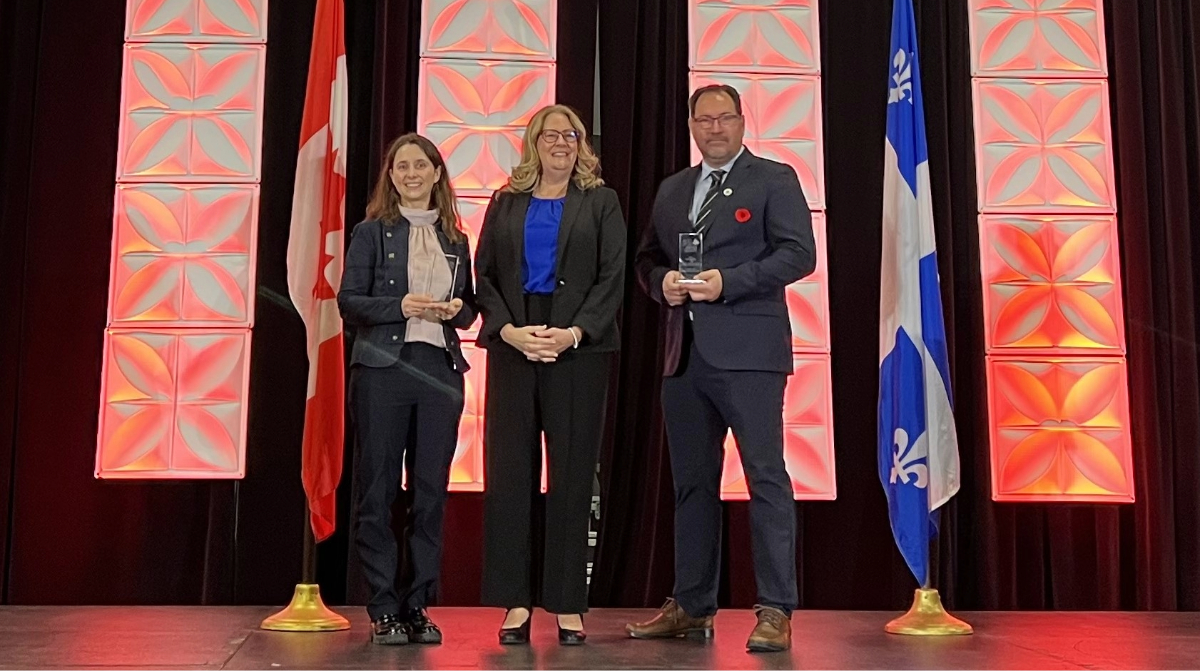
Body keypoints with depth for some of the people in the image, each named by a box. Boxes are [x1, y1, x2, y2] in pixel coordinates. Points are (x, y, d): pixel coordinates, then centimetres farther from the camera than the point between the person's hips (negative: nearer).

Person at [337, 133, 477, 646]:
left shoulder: (455, 239, 15)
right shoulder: (372, 232, 5)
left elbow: (469, 309, 17)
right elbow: (348, 301, -2)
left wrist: (456, 310, -5)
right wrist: (400, 306, -16)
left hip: (440, 371, 3)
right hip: (382, 370, -3)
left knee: (431, 491, 4)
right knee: (378, 491, 0)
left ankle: (418, 606, 15)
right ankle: (383, 610, 9)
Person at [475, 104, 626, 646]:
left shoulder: (600, 202, 10)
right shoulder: (506, 204, 14)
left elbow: (612, 277, 1)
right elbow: (484, 275, 8)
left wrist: (573, 333, -13)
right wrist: (509, 330, -9)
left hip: (579, 349, -2)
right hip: (512, 346, 2)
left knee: (572, 474, 0)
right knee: (509, 471, 0)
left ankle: (568, 605, 8)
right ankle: (515, 601, 7)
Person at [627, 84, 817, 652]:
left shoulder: (774, 179, 3)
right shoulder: (672, 190, 20)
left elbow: (798, 253, -7)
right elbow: (646, 258, 22)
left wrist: (728, 281, -16)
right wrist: (661, 281, -1)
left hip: (747, 352, -6)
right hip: (685, 353, 6)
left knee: (766, 478, -7)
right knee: (692, 483, 11)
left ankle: (775, 611, 0)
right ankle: (691, 606, 20)